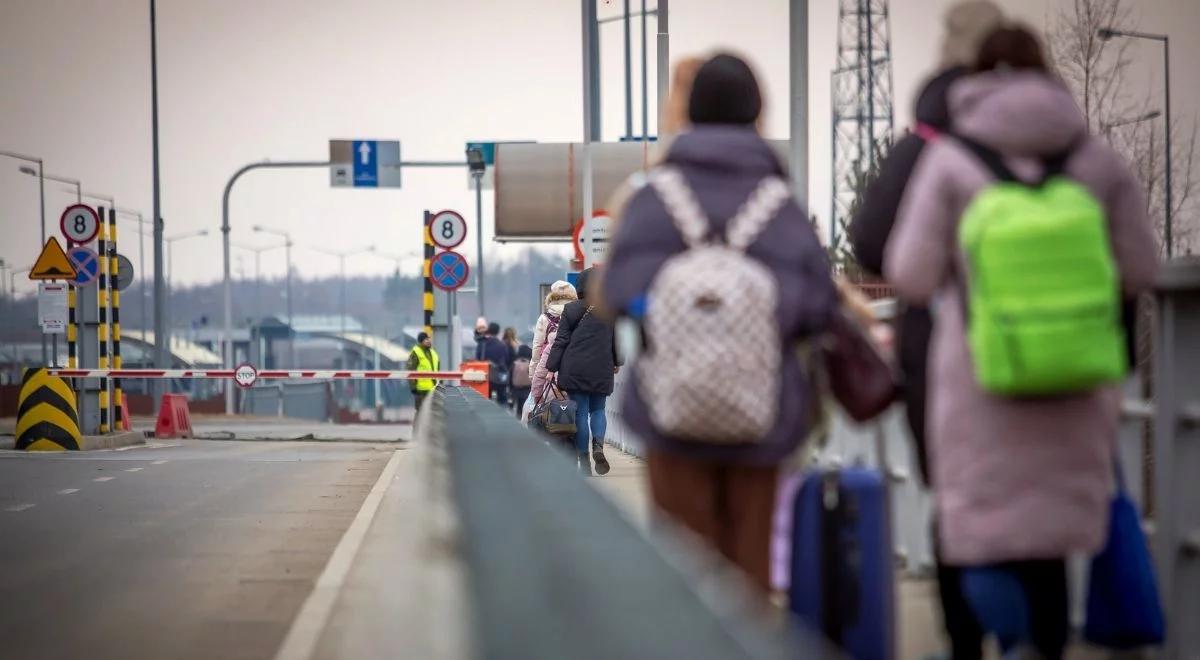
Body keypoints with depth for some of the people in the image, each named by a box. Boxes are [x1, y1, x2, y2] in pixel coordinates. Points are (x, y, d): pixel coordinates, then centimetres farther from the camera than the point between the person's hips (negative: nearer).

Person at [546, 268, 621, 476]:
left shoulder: (571, 310, -2)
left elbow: (561, 341, -3)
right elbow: (617, 340, 9)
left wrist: (552, 368, 0)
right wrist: (617, 363, 24)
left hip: (575, 370, -1)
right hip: (601, 371, 1)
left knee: (580, 412, 4)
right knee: (598, 409, 17)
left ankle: (584, 463, 2)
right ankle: (599, 444, -11)